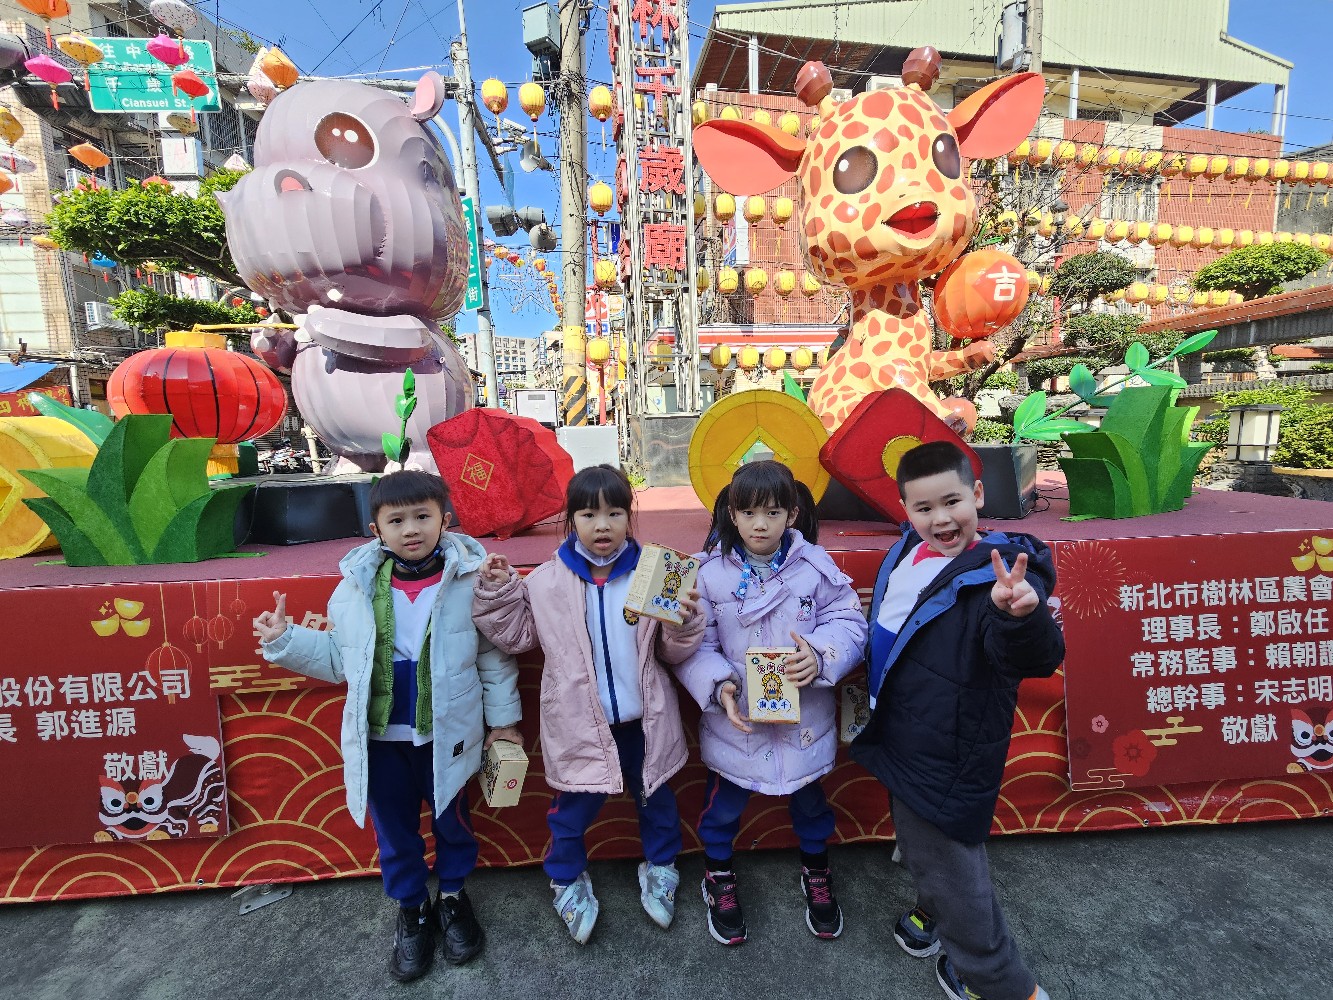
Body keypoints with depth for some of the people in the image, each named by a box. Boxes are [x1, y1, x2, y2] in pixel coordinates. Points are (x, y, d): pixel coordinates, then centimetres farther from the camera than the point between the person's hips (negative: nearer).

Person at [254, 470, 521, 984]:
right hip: (379, 737, 2)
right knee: (394, 829, 21)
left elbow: (495, 656, -7)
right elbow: (338, 658, 5)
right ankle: (411, 909, 46)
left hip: (446, 734, -2)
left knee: (451, 820, 20)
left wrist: (503, 717, -2)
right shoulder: (356, 586, -6)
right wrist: (285, 641, -7)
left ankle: (453, 894, 48)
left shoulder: (471, 578, -15)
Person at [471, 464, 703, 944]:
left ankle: (660, 868, 52)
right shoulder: (547, 581, -10)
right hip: (579, 724, 0)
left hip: (643, 721, 1)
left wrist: (685, 622, -25)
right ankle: (568, 879, 49)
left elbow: (673, 651, -5)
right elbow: (515, 634, 2)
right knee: (572, 810, 20)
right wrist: (497, 590, -11)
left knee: (655, 798, 24)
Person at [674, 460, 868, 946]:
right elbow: (694, 644, -10)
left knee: (809, 797, 25)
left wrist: (821, 655, -26)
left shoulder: (815, 564, -11)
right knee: (724, 802, 19)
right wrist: (719, 686, -25)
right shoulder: (709, 571, -13)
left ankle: (816, 874, 56)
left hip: (805, 718, 1)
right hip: (735, 720, -1)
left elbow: (850, 622, -8)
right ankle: (719, 877, 50)